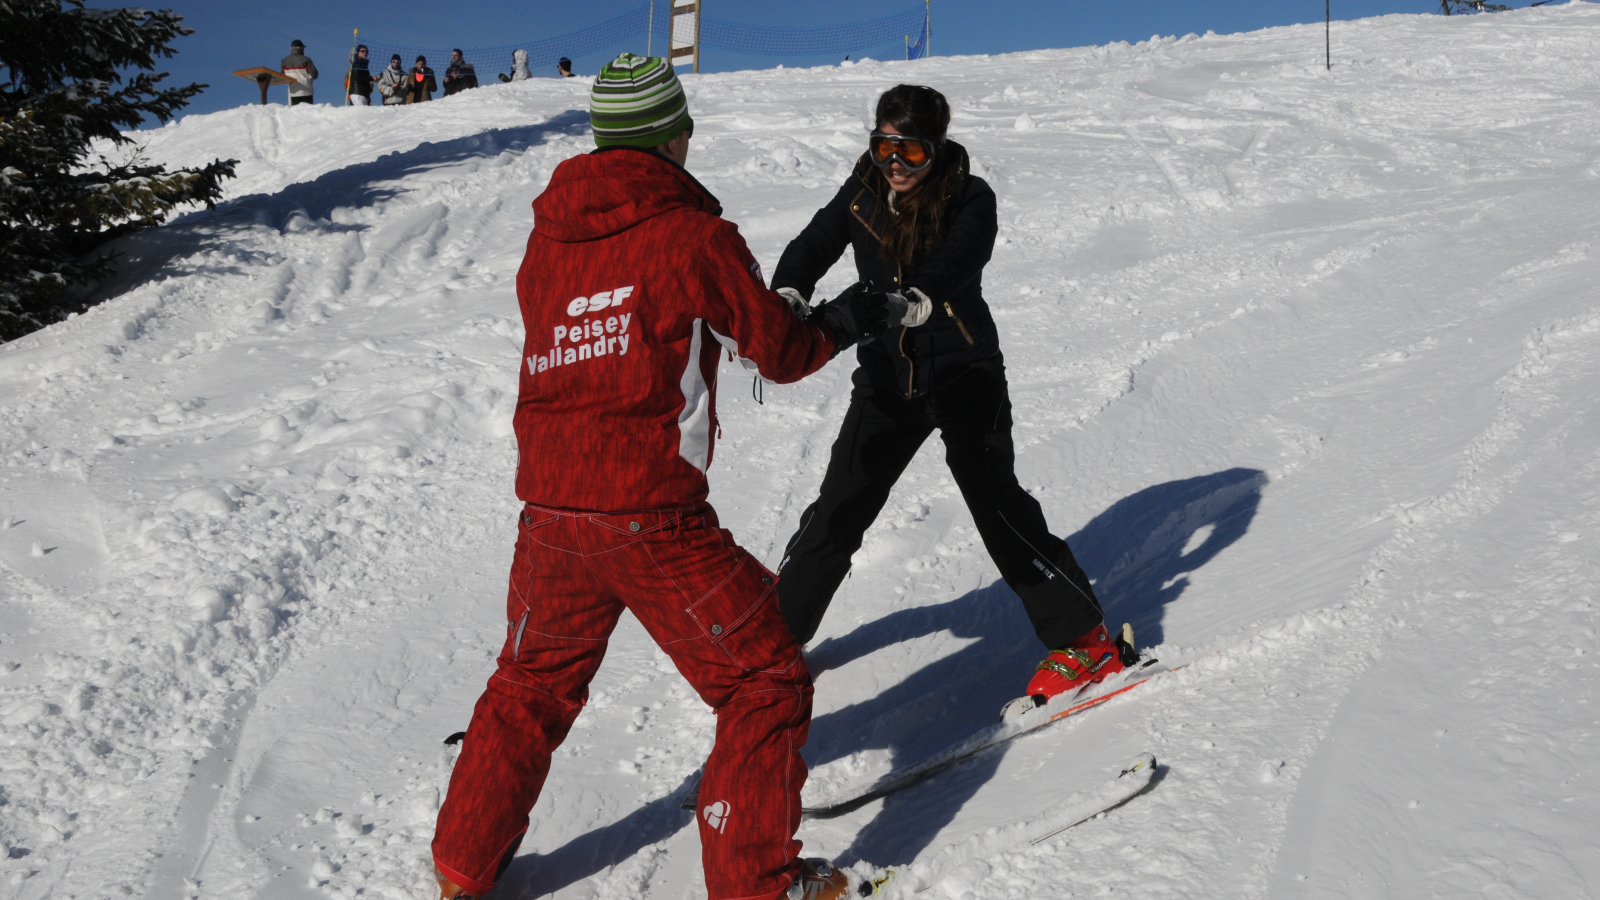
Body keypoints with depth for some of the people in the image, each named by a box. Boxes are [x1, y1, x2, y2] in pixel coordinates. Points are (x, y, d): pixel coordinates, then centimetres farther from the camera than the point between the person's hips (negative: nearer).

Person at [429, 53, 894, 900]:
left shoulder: (545, 240, 7)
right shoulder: (693, 234, -7)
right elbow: (780, 351, 2)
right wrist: (842, 320, 21)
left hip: (548, 514, 6)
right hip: (651, 520, -5)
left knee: (532, 685, 25)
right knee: (765, 682, 11)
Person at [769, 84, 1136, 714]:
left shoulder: (969, 199, -13)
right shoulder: (861, 194, -2)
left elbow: (959, 260, -32)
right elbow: (813, 245, -14)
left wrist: (916, 299, -54)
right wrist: (788, 296, -37)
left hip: (963, 373, -3)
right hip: (886, 380, 4)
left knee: (994, 500, -15)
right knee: (837, 510, 4)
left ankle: (1085, 641, -5)